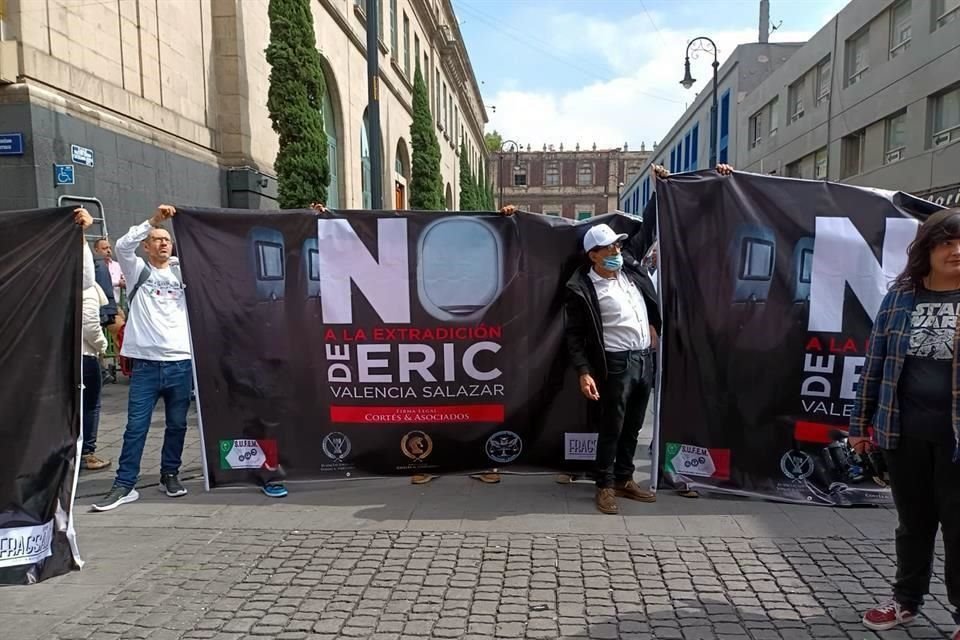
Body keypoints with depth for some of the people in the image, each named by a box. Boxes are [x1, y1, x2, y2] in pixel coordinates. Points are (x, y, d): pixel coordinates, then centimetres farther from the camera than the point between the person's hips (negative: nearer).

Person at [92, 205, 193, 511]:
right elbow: (123, 246, -10)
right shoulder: (137, 269, 5)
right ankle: (124, 485, 10)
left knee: (177, 425, 11)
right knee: (136, 426, 1)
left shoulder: (182, 271, 12)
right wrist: (153, 221, -17)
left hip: (181, 361, 2)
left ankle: (170, 475, 27)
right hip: (146, 362, -2)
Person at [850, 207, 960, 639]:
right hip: (903, 429, 2)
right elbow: (875, 361, 4)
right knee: (913, 521, 17)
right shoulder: (900, 295, 1)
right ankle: (906, 600, 34)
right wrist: (860, 422, 5)